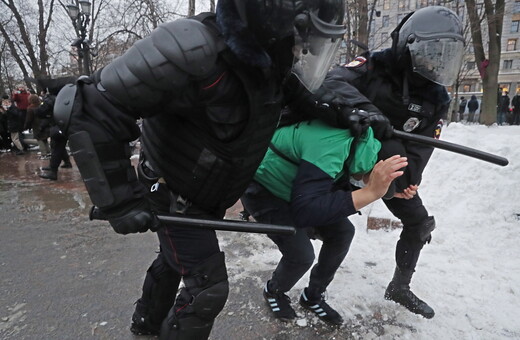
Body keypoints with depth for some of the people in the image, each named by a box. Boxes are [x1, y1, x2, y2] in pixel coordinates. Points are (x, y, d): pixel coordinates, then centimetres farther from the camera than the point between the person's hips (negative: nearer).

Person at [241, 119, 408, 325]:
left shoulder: (360, 135, -11)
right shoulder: (330, 150, -37)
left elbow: (340, 190, 0)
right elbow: (303, 212, -43)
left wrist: (380, 190, -17)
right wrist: (370, 192, -45)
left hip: (291, 186, 8)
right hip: (261, 190, -7)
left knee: (342, 232, -1)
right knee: (301, 254, -15)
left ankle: (313, 296, 20)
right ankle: (273, 292, 20)